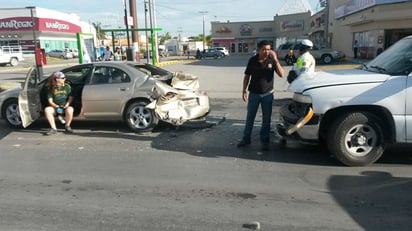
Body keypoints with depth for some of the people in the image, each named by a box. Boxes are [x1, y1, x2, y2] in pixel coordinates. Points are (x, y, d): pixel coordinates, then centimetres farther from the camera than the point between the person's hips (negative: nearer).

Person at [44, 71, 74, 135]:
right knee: (47, 110, -29)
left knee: (70, 109, -36)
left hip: (65, 107, -1)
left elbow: (70, 98, 0)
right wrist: (56, 106, -18)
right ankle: (54, 128, -18)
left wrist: (67, 104, -18)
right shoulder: (52, 88, 0)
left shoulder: (67, 87, 1)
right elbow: (50, 101, -2)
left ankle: (67, 126, -10)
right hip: (55, 107, 1)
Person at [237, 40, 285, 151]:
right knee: (250, 117, 9)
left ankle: (265, 141, 19)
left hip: (267, 94, 0)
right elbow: (247, 76, 4)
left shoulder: (272, 60, -6)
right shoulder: (252, 60, -4)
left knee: (266, 119, 7)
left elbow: (281, 74, -16)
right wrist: (244, 90, -1)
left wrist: (275, 60, -25)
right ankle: (246, 139, 22)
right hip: (254, 94, 1)